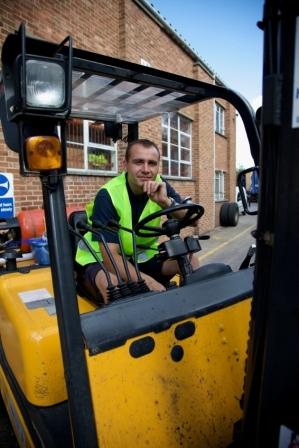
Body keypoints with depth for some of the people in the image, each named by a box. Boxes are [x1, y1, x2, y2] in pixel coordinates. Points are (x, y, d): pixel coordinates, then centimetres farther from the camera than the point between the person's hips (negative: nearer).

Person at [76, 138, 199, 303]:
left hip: (142, 256, 4)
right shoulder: (107, 196, -24)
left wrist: (166, 201, -36)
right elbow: (110, 256, -28)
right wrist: (147, 281, -41)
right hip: (100, 259, -4)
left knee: (191, 261, -13)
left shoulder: (160, 186, -10)